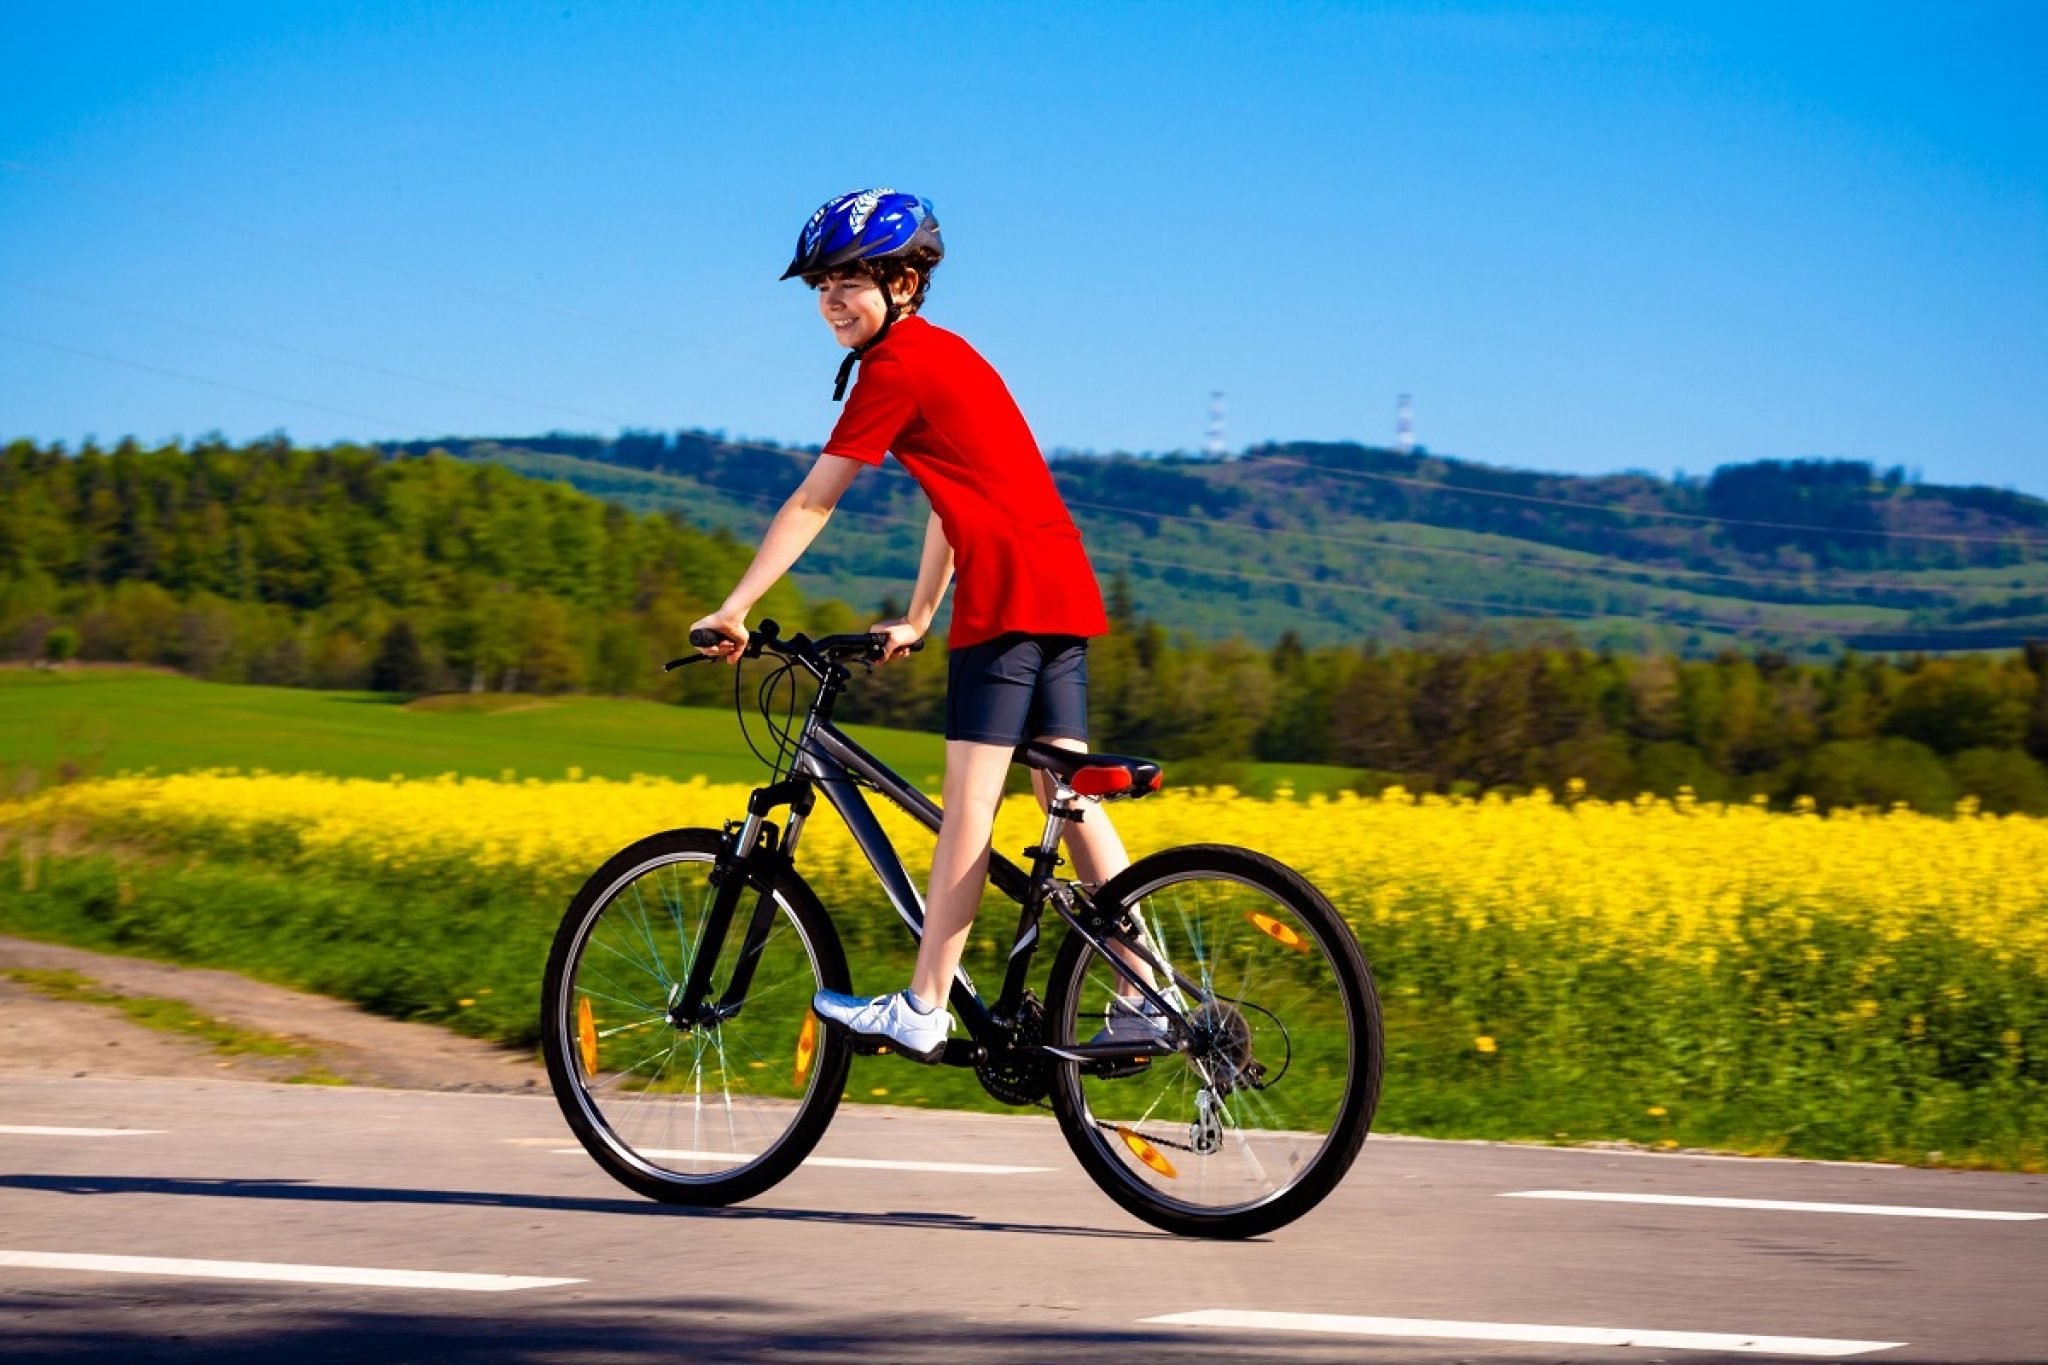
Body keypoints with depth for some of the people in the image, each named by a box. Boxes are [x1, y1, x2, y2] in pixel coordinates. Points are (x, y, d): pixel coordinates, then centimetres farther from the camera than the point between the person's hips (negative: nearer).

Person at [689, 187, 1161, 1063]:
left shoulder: (896, 367, -8)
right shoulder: (938, 353, 21)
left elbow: (811, 503, -9)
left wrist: (735, 610, -7)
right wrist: (916, 622, 27)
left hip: (1010, 598, -10)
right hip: (1063, 594, 10)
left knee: (969, 800, -8)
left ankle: (922, 1013, -7)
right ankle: (1144, 1003, 6)